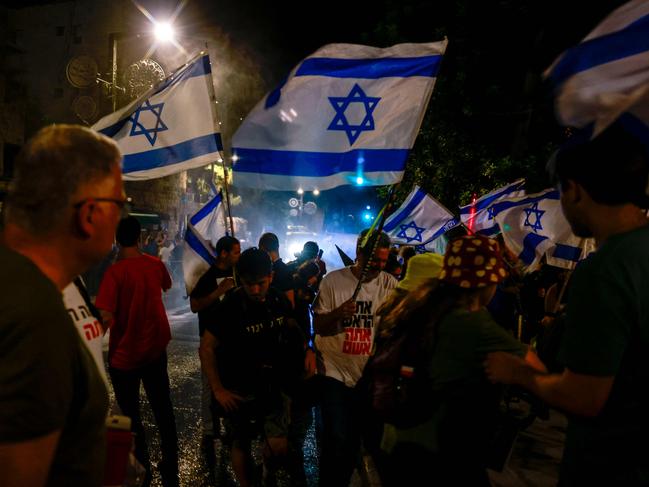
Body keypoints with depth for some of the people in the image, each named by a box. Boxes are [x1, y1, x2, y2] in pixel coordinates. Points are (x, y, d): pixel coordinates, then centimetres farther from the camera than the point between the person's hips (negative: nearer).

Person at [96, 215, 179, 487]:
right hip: (155, 350, 5)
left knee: (131, 415, 14)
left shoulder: (115, 271, -20)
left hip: (124, 355, -5)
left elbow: (105, 317, -28)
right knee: (163, 409, 16)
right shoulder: (156, 264, -3)